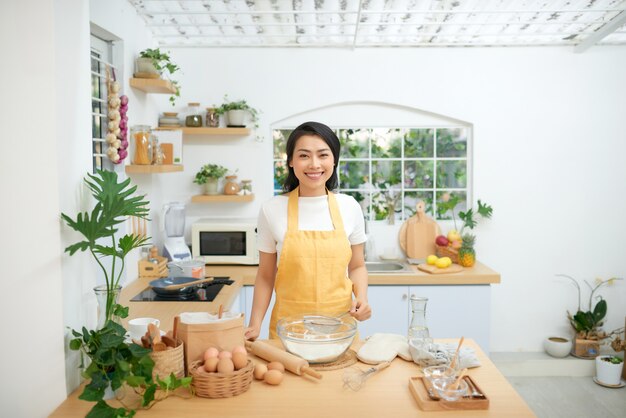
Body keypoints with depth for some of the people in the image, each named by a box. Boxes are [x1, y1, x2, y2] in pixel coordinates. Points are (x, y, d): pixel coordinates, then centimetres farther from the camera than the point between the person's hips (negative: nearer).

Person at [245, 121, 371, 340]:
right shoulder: (272, 210, -7)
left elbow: (357, 266, 8)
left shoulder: (349, 207, -3)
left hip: (340, 326, 2)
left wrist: (361, 297, -10)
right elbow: (265, 276, 1)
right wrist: (254, 326, -7)